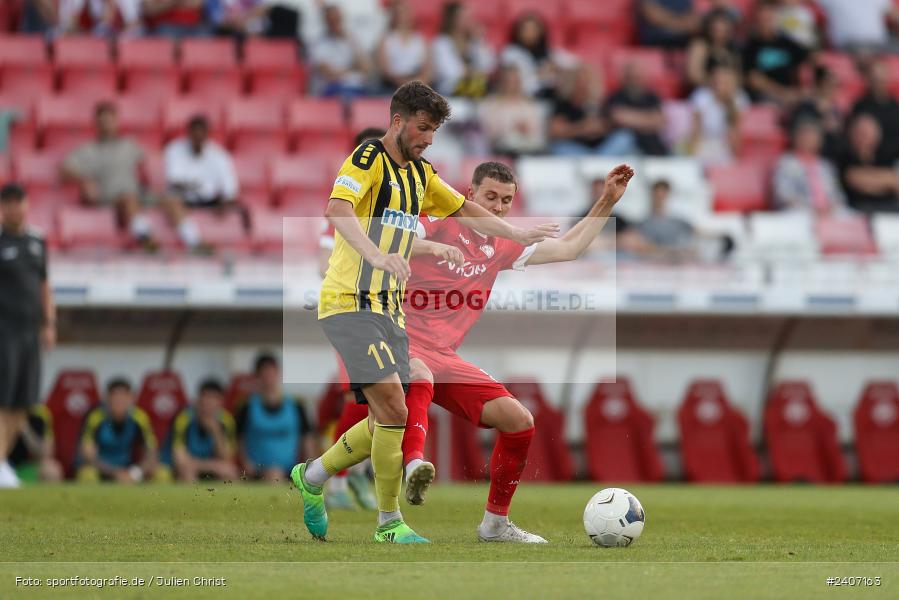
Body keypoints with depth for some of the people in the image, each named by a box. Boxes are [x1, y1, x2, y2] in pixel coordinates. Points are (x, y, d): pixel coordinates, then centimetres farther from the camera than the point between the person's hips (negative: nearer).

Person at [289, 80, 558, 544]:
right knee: (393, 410, -16)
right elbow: (337, 210, -28)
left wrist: (517, 235, 26)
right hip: (351, 303, -9)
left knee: (387, 422, 7)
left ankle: (311, 477, 28)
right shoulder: (368, 159, -10)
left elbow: (464, 209, 30)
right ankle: (389, 523, -7)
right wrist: (376, 255, -41)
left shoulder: (420, 174, 16)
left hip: (388, 309, 9)